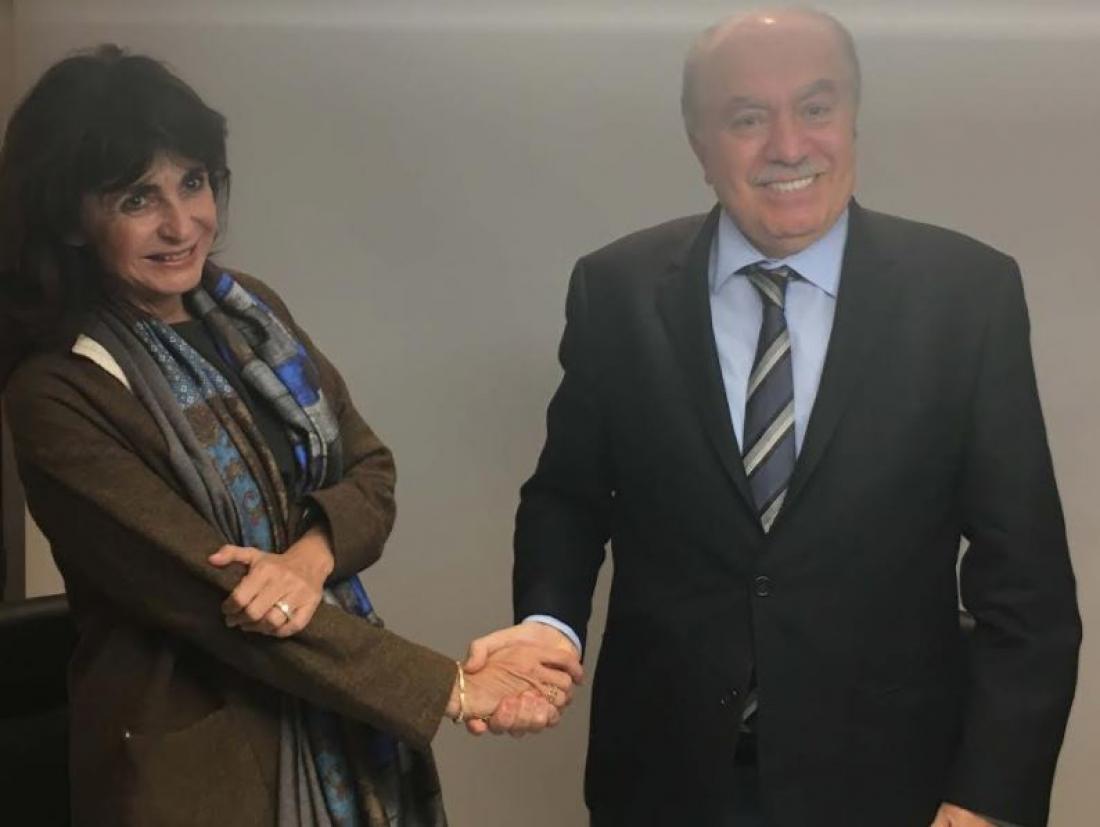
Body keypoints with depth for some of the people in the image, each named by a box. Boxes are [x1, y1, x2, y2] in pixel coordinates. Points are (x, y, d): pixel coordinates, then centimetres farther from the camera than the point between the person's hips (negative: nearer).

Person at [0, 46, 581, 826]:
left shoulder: (247, 309, 3)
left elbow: (371, 470, 4)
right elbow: (214, 598, -20)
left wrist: (310, 557, -19)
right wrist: (453, 688, -19)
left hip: (347, 724, 6)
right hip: (201, 759, -6)